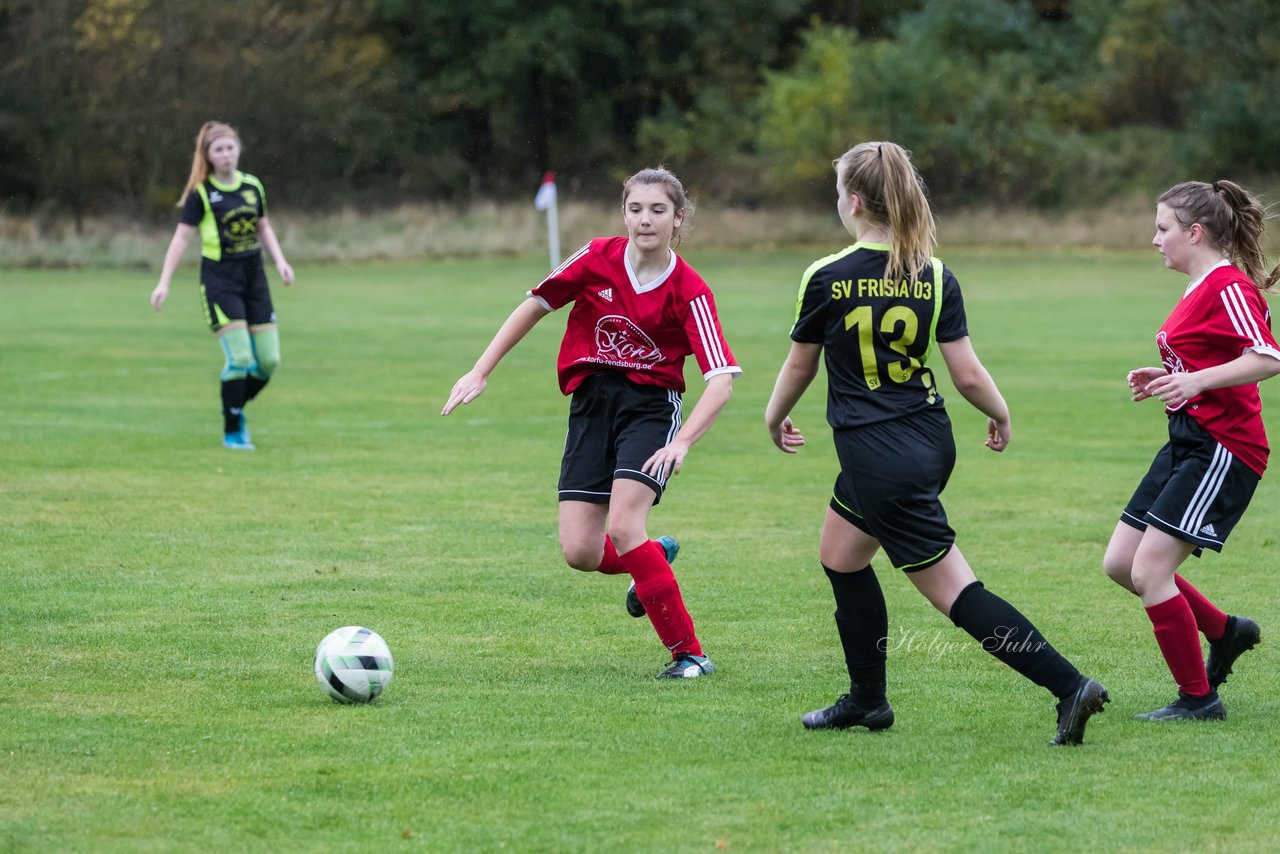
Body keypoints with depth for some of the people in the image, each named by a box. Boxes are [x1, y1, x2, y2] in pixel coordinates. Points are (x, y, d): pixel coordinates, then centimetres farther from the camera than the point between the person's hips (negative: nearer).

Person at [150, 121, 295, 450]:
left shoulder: (252, 186, 7)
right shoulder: (201, 194, -7)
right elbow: (181, 237, -8)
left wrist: (280, 260, 4)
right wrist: (164, 283, -13)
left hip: (253, 275, 5)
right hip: (219, 278, -5)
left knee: (269, 360, 1)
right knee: (240, 357, -15)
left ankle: (236, 408, 26)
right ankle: (232, 432, -1)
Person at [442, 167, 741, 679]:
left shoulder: (689, 291, -13)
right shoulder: (598, 259, -7)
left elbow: (722, 380, -19)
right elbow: (535, 306, 6)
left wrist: (682, 442, -34)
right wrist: (480, 372, 2)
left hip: (651, 405, -3)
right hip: (591, 401, 3)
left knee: (623, 526, -24)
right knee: (579, 553, -7)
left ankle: (689, 653, -11)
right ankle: (656, 557, 30)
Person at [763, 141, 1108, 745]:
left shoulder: (826, 278, -12)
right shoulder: (935, 278, -2)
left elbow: (799, 366, 2)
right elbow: (968, 375, -3)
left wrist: (775, 419, 22)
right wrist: (1002, 418, 18)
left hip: (877, 457, -7)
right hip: (930, 440, 7)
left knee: (955, 592, -5)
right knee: (839, 555, 25)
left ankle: (1069, 685, -13)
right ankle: (866, 701, 32)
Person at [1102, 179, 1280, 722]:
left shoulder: (1229, 287, -15)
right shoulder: (1199, 290, 16)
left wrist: (1196, 381, -31)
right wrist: (1165, 378, 11)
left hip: (1223, 450, -10)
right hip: (1188, 443, 10)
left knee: (1149, 572, -12)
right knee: (1119, 562, 9)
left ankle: (1198, 698, 0)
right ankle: (1225, 633, 23)